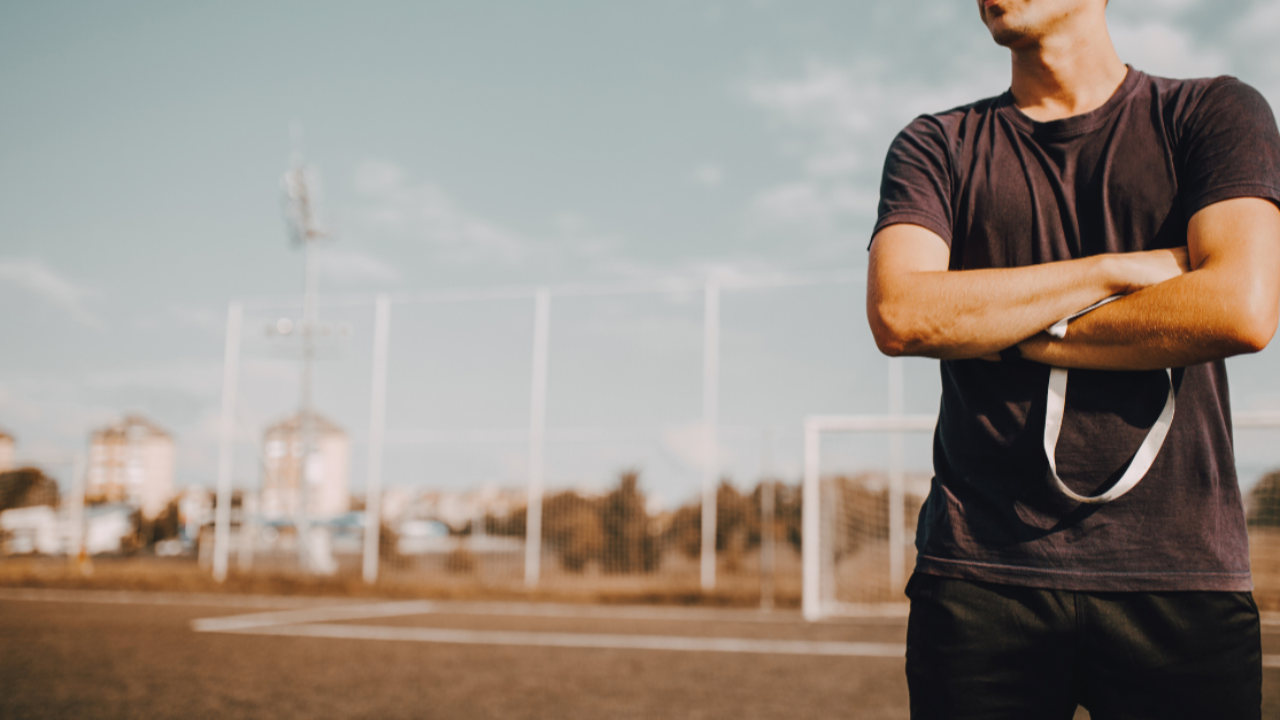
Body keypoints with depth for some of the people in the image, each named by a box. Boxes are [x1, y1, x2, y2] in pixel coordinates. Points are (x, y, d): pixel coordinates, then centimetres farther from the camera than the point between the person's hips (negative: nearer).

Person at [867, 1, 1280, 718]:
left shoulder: (1215, 112, 7)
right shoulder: (935, 146, 10)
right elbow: (897, 315, -8)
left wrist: (1014, 335, -4)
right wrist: (1117, 269, -7)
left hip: (1178, 575, 0)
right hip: (981, 574, 1)